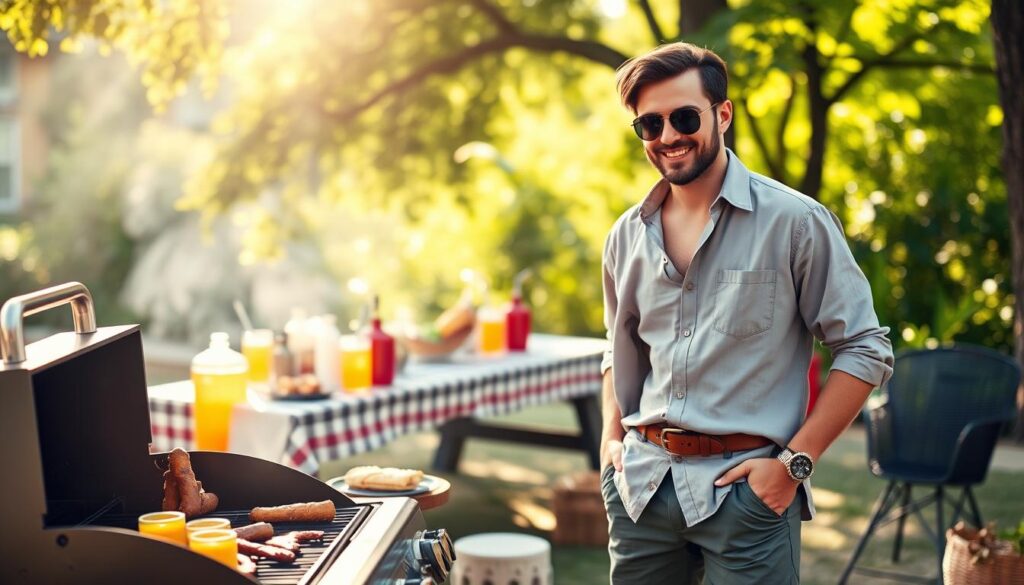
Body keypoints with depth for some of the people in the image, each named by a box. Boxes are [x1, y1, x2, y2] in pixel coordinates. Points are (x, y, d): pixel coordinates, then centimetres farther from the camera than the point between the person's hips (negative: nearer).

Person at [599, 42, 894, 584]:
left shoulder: (794, 222, -7)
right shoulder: (628, 235, 7)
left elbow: (866, 350, -7)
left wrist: (794, 462, -11)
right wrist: (611, 436, 8)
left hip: (747, 487, -4)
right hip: (642, 481, 4)